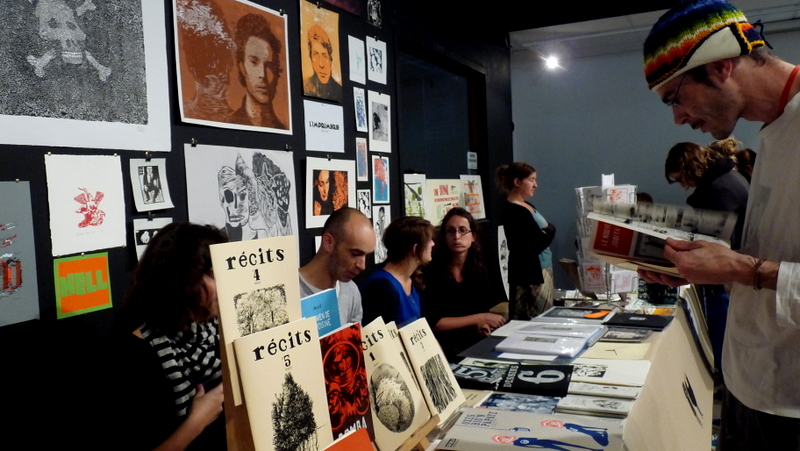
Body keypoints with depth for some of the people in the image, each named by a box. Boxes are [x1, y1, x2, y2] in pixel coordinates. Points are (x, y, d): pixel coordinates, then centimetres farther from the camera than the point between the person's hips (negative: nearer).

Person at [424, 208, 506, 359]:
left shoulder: (480, 270, 6)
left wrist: (482, 324, -11)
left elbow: (485, 309, 12)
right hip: (447, 346, -6)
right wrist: (479, 319, -12)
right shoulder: (431, 272, -11)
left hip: (477, 341, 6)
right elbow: (432, 323, -14)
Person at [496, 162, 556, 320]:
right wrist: (547, 233, -1)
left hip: (542, 270, 9)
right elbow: (537, 244, -20)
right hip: (530, 274, -9)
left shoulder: (527, 206, 15)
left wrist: (544, 233, -8)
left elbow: (550, 227, 13)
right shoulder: (512, 211, -15)